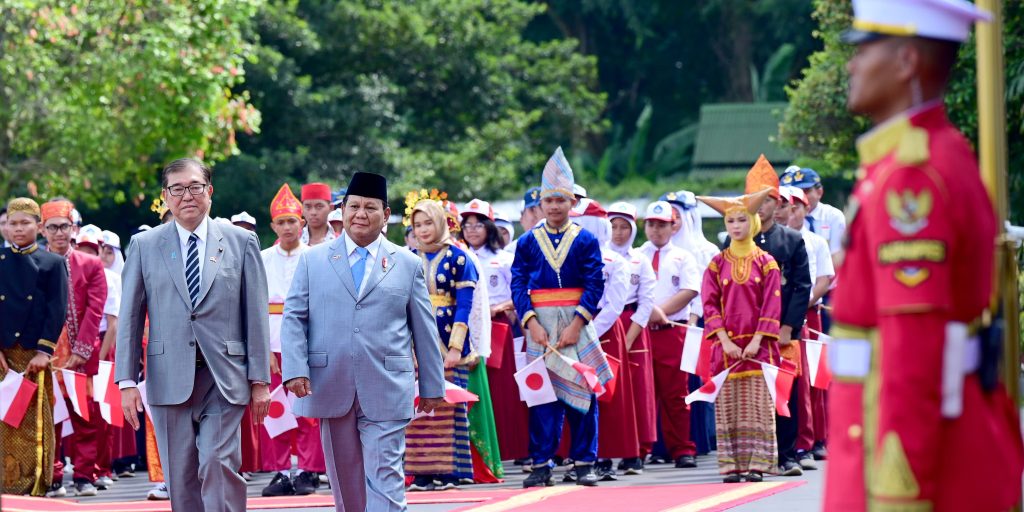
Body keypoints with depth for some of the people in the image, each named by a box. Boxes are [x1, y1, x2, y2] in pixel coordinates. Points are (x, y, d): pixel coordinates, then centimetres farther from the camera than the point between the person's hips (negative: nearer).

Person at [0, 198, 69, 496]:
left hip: (35, 353, -2)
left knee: (36, 421, -1)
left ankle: (36, 486, 1)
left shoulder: (53, 263, 6)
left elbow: (57, 310, 0)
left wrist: (44, 350, -9)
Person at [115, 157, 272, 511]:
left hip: (224, 378, -1)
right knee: (181, 480, 3)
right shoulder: (144, 246, 9)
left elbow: (256, 314, 5)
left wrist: (260, 380, 1)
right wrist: (126, 381, 0)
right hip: (170, 379, 1)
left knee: (219, 464, -13)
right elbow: (129, 317, 7)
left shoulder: (242, 242, 7)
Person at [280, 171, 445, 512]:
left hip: (387, 392, -1)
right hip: (332, 390, 1)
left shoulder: (408, 265, 9)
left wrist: (432, 386, 9)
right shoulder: (313, 260, 9)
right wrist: (295, 369, -9)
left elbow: (425, 329, 10)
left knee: (385, 478, -7)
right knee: (344, 479, 9)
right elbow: (294, 318, 5)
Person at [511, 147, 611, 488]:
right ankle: (542, 465, 4)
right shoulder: (528, 241, 7)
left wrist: (577, 324, -14)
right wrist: (531, 323, -12)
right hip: (540, 324, 1)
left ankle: (584, 463, 7)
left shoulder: (586, 240, 3)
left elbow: (595, 284, -4)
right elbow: (518, 285, 1)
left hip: (576, 322, -1)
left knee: (582, 391, 1)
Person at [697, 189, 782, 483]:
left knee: (758, 404, -3)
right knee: (728, 405, 0)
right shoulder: (717, 264, 7)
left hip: (757, 344, -1)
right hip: (726, 344, 1)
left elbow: (771, 305, -2)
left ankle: (756, 464, -1)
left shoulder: (766, 263, 4)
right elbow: (710, 305, 2)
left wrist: (756, 341, -12)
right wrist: (725, 341, -10)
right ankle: (731, 465, 1)